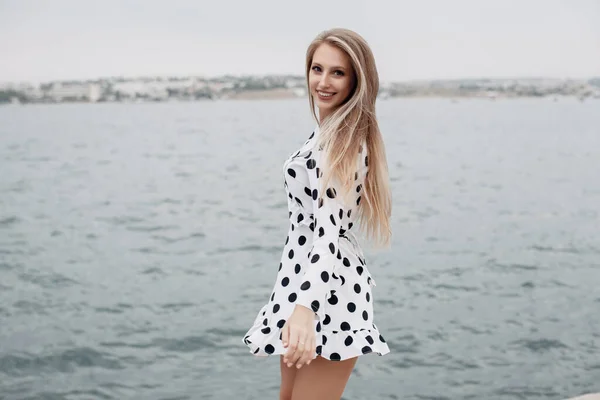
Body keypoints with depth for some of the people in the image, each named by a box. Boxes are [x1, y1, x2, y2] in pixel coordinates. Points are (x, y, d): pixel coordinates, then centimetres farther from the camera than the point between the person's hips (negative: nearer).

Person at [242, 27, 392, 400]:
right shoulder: (330, 133, 13)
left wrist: (306, 307, -39)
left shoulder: (344, 140, -17)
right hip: (304, 282, 10)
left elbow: (328, 229, -28)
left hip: (325, 294, -10)